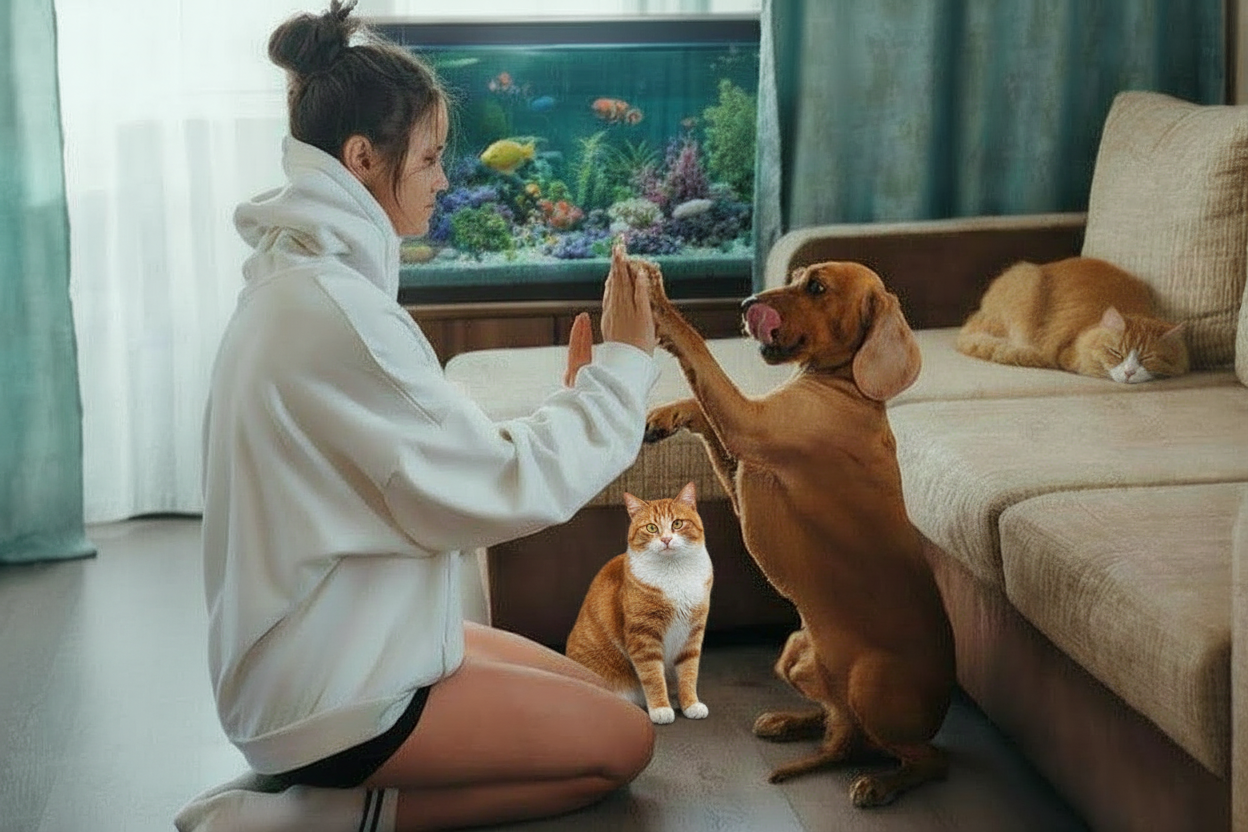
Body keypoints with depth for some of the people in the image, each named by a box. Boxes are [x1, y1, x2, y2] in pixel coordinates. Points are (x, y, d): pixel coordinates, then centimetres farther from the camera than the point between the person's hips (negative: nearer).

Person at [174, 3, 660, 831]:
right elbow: (499, 491, -21)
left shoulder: (303, 282, 7)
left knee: (594, 698, 19)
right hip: (330, 692, -10)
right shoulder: (331, 307, -25)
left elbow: (445, 466, 8)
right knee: (621, 741, 3)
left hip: (338, 641, 10)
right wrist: (621, 369, -11)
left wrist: (576, 393, 5)